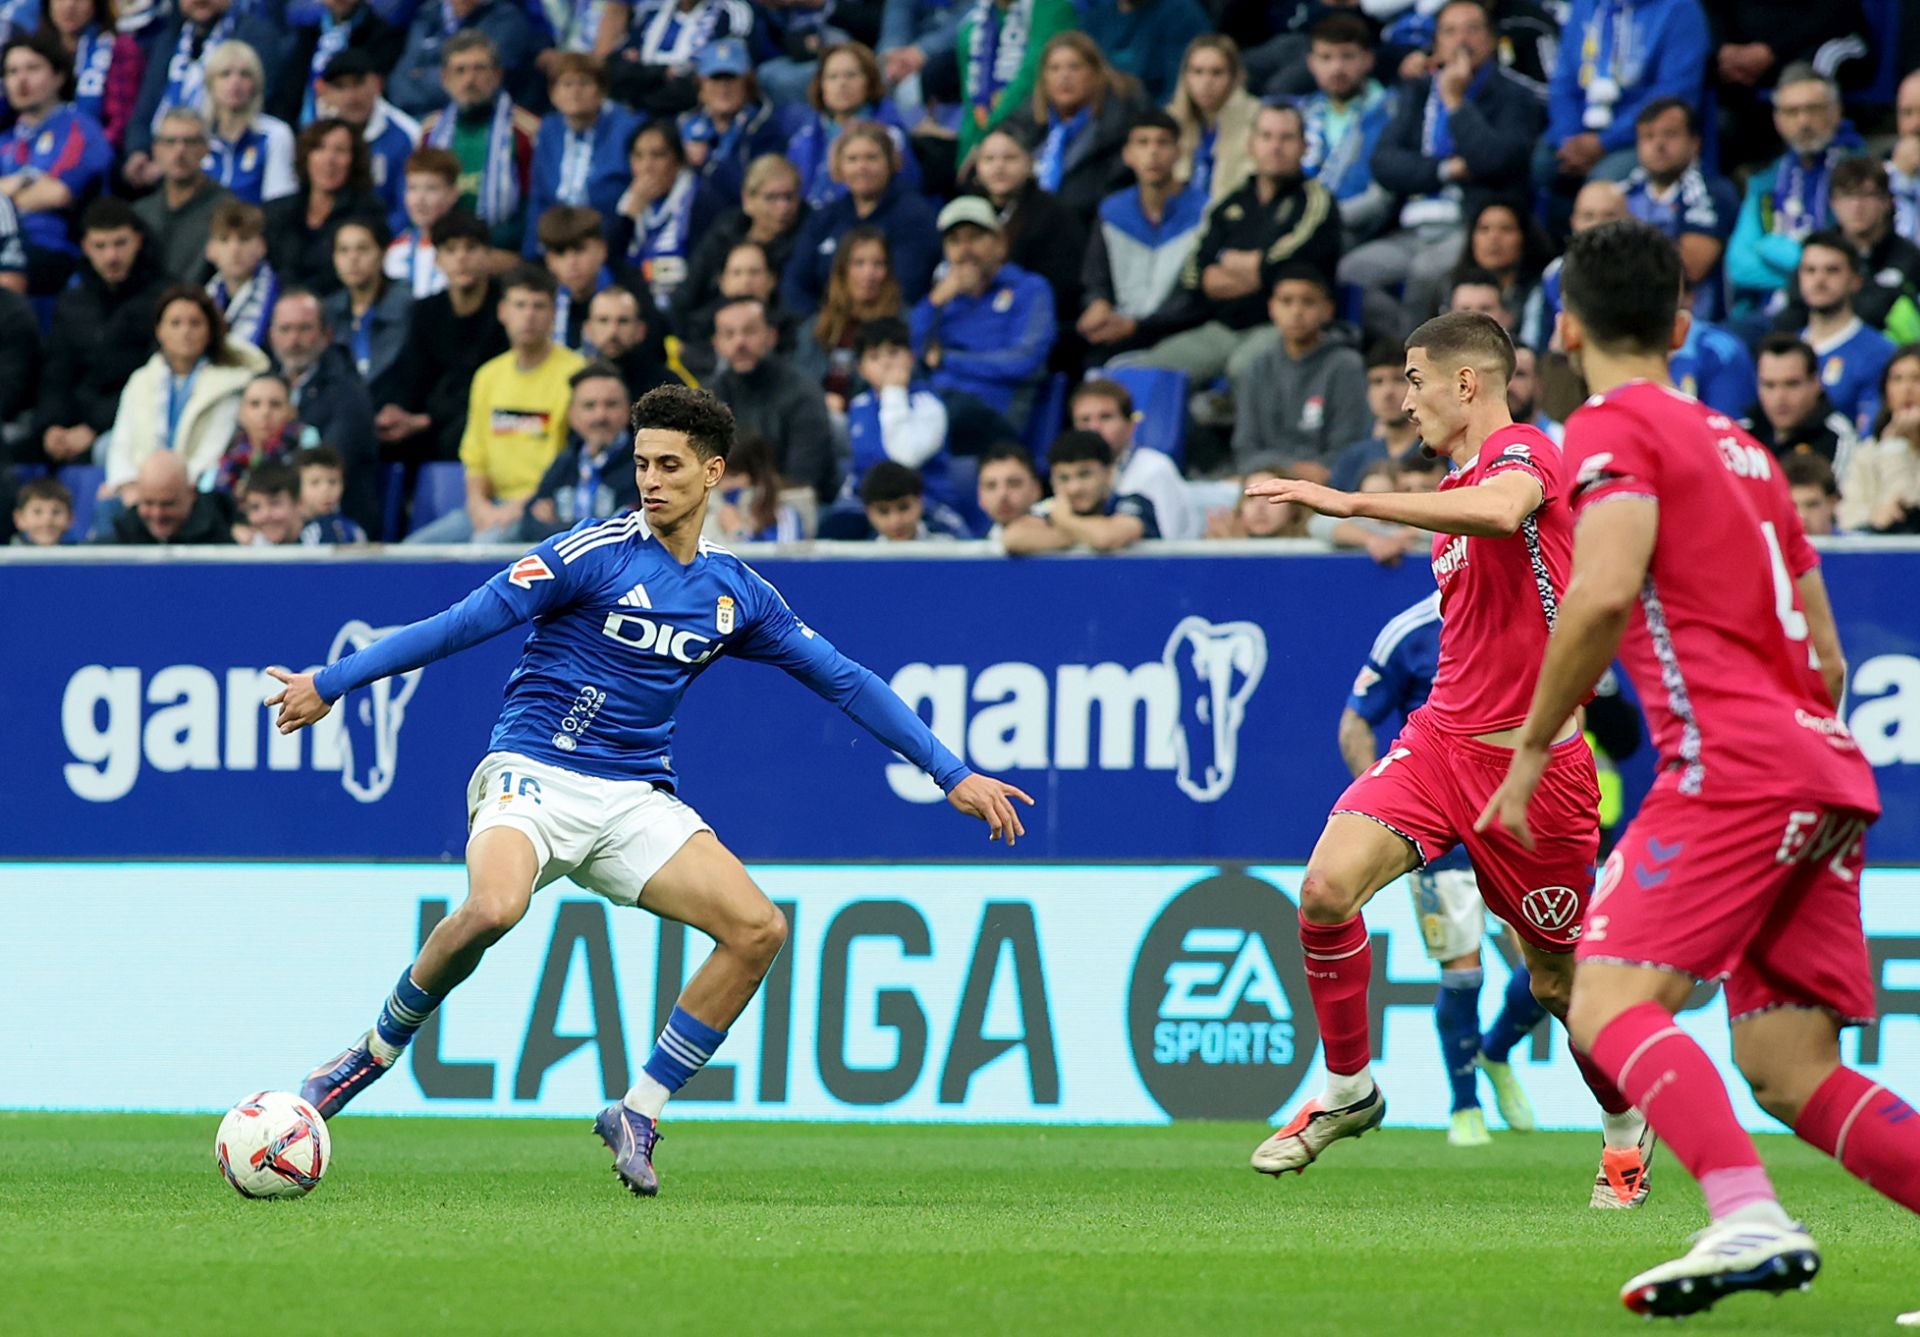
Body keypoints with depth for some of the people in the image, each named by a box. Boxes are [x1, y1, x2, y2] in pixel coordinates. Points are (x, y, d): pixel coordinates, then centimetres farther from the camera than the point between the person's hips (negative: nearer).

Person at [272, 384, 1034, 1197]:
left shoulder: (734, 592, 9)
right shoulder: (598, 552, -6)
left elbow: (842, 680, 17)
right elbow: (466, 623, -8)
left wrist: (953, 775, 16)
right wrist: (331, 684, -10)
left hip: (635, 802, 5)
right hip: (535, 774, -5)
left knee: (758, 929, -13)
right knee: (491, 910, -35)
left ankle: (638, 1116, -1)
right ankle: (376, 1052, -9)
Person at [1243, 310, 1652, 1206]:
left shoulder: (1524, 453, -12)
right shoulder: (1457, 487, 15)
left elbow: (1503, 509, -38)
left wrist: (1352, 503, -39)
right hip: (1442, 734, 7)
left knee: (1558, 981, 6)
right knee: (1327, 887, -17)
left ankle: (1626, 1128, 33)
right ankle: (1348, 1089, 0)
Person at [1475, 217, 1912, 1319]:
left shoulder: (1614, 430, 0)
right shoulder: (1740, 446, 25)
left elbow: (1605, 595, -17)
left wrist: (1533, 747, -8)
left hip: (1735, 759, -8)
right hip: (1830, 771, 8)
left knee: (1613, 1003, -15)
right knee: (1790, 1067, 6)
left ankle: (1750, 1219, -36)